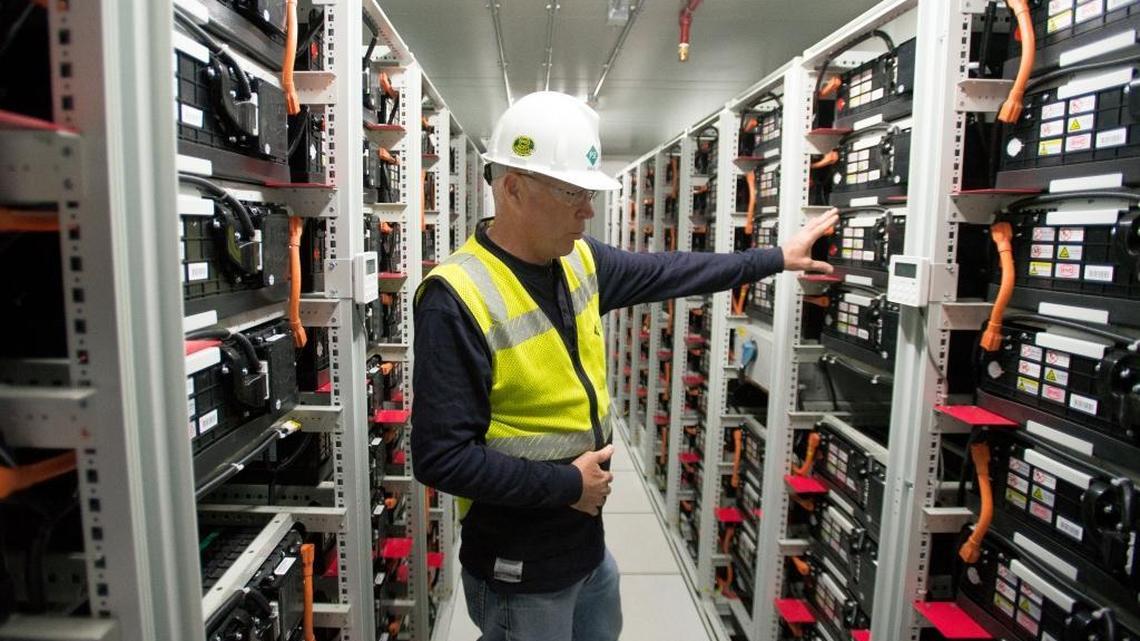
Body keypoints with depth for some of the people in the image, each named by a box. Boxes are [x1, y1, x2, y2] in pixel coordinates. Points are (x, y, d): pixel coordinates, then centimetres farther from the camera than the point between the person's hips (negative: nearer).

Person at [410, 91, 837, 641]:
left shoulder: (580, 259, -3)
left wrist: (775, 259, 18)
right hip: (519, 571, -7)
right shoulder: (457, 299, -25)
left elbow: (665, 273, 13)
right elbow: (441, 458, -26)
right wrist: (567, 484, -20)